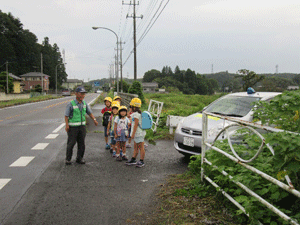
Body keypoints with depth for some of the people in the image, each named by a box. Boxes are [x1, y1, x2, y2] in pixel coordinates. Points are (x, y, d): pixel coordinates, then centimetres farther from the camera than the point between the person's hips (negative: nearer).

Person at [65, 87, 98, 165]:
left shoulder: (84, 103, 5)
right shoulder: (71, 104, -11)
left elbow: (90, 112, 10)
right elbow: (66, 116, -9)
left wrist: (94, 119, -5)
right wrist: (67, 125, -20)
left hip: (82, 126, 5)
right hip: (73, 127, -5)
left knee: (81, 143, 7)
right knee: (71, 143, 0)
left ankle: (79, 158, 19)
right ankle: (68, 159, 14)